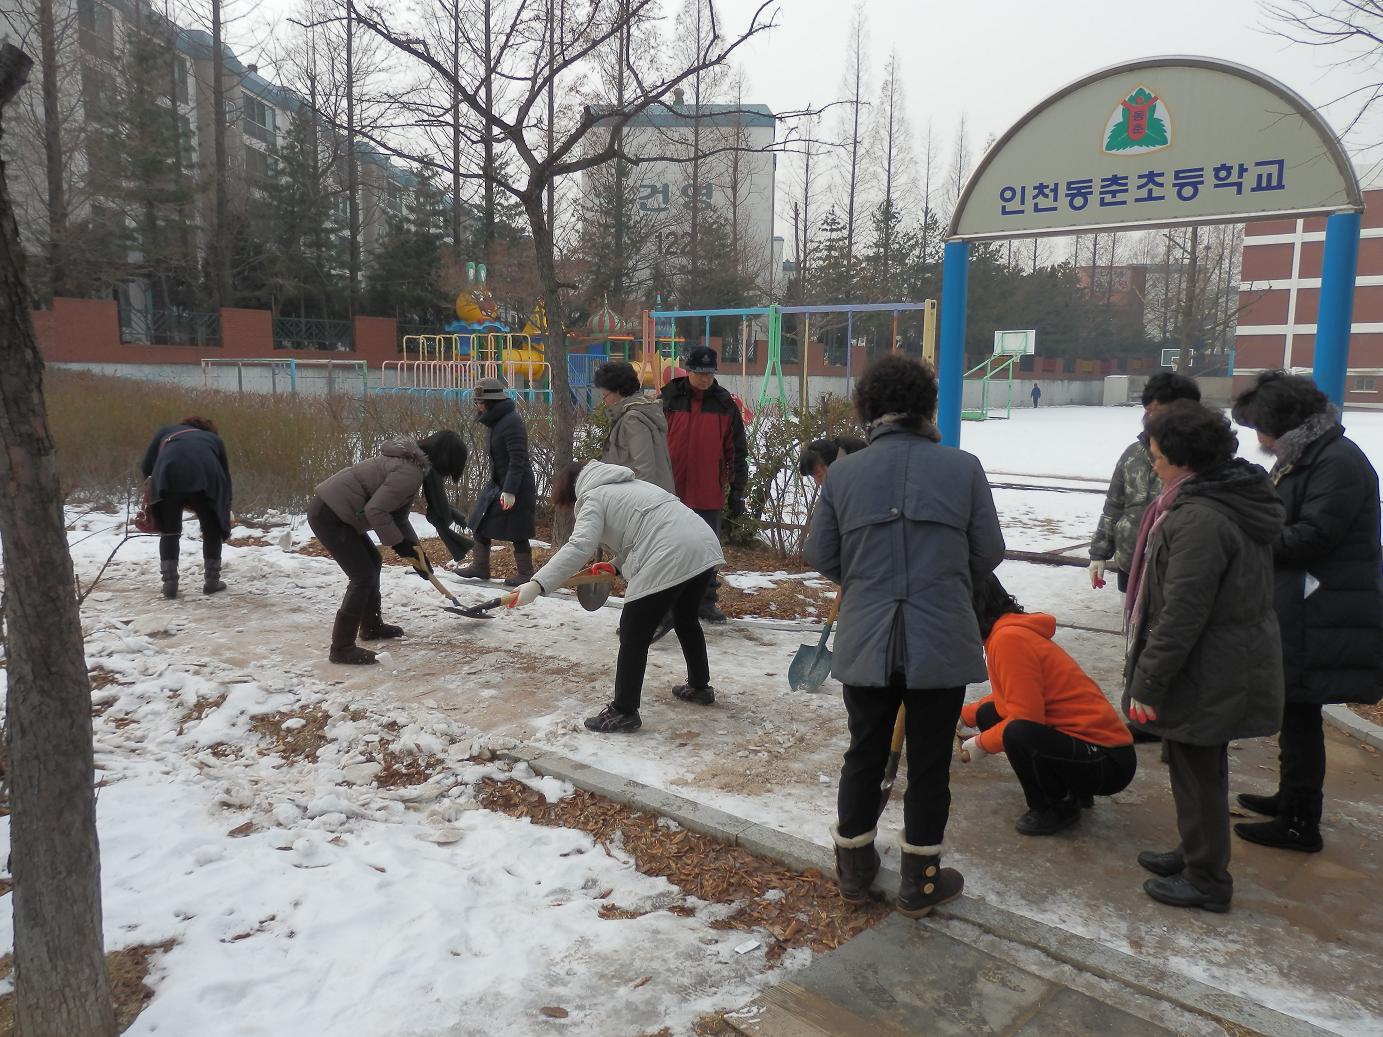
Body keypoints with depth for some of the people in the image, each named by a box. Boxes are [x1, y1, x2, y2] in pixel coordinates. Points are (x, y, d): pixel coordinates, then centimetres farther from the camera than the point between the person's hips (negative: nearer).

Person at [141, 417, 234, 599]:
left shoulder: (166, 431, 35)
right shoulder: (214, 439, 35)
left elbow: (145, 467, 24)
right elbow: (225, 478, 31)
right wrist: (225, 523, 36)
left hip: (168, 478, 0)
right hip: (205, 479, 0)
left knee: (169, 532, 20)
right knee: (212, 531, 21)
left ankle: (169, 584, 19)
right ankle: (212, 582, 24)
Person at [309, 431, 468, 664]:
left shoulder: (411, 462, 12)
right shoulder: (410, 473, -21)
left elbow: (397, 513, 18)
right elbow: (376, 511, -25)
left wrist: (414, 548, 14)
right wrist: (401, 545, -14)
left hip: (335, 511, 11)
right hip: (329, 516, -11)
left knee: (372, 562, 22)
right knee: (363, 576, -6)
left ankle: (371, 626, 38)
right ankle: (342, 648, 1)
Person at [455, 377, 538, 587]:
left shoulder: (511, 422, -20)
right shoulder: (498, 420, 11)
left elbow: (518, 460, -25)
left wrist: (510, 491, -27)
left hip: (516, 488, -10)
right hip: (499, 483, 10)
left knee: (516, 532, -2)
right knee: (481, 522, 13)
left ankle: (525, 574, 11)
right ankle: (480, 566, 25)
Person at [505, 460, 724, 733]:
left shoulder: (592, 497, 3)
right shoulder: (629, 485, 30)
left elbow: (579, 548, -14)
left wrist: (536, 585, -20)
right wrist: (616, 566, 32)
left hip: (669, 560, -9)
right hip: (705, 546, 9)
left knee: (633, 635, 3)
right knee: (686, 620, 30)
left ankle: (624, 712, 8)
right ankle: (700, 687, 45)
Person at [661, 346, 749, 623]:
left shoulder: (725, 404, 2)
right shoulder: (668, 399, -2)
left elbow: (737, 452, 6)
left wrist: (737, 492, 3)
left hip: (709, 494, 1)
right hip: (671, 492, -1)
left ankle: (706, 602, 24)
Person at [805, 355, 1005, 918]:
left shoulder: (843, 473, -4)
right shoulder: (963, 467, -7)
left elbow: (820, 556, 2)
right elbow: (989, 553, 0)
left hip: (865, 642, 2)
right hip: (943, 642, -1)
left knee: (864, 755, 19)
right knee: (929, 763, 13)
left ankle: (854, 867, 34)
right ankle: (920, 881, 27)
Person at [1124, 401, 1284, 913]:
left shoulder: (1198, 519, -25)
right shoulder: (1239, 501, 8)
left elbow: (1182, 615, -26)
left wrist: (1148, 682, -19)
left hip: (1206, 676, -10)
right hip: (1234, 668, 10)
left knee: (1197, 773, 5)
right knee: (1200, 769, 22)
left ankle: (1206, 880, 19)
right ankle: (1197, 854, 38)